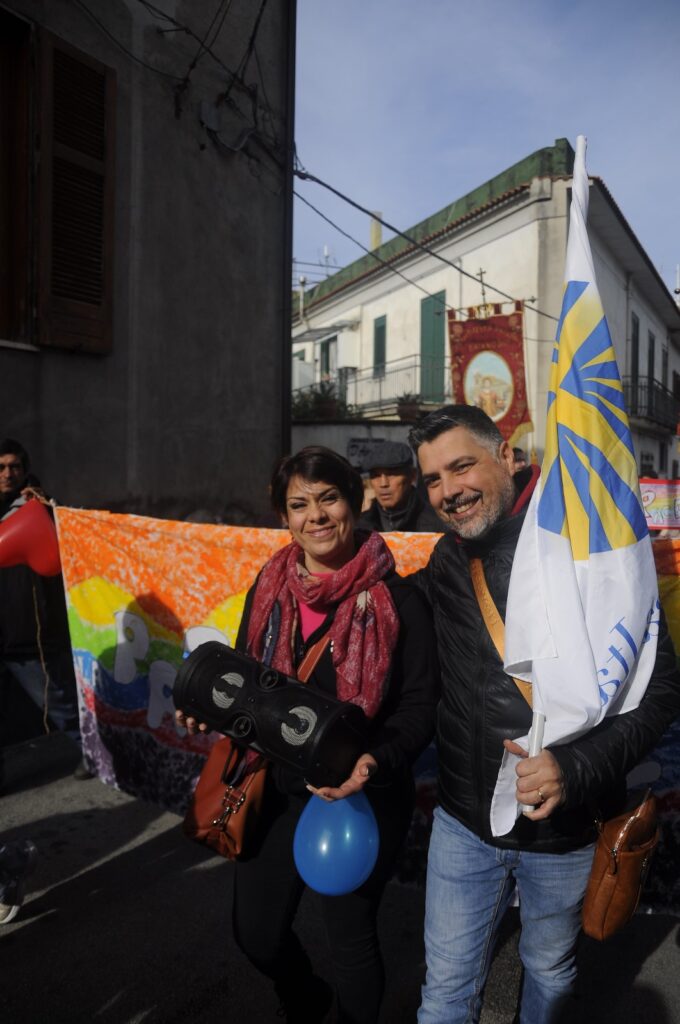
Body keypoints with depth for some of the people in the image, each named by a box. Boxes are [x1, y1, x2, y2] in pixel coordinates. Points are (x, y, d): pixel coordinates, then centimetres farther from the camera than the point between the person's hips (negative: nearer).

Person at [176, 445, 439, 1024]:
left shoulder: (397, 601, -15)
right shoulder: (270, 588, -2)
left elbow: (421, 707, -12)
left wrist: (375, 763, -28)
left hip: (364, 799, -4)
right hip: (278, 790, 5)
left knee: (350, 936, 16)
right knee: (256, 932, 20)